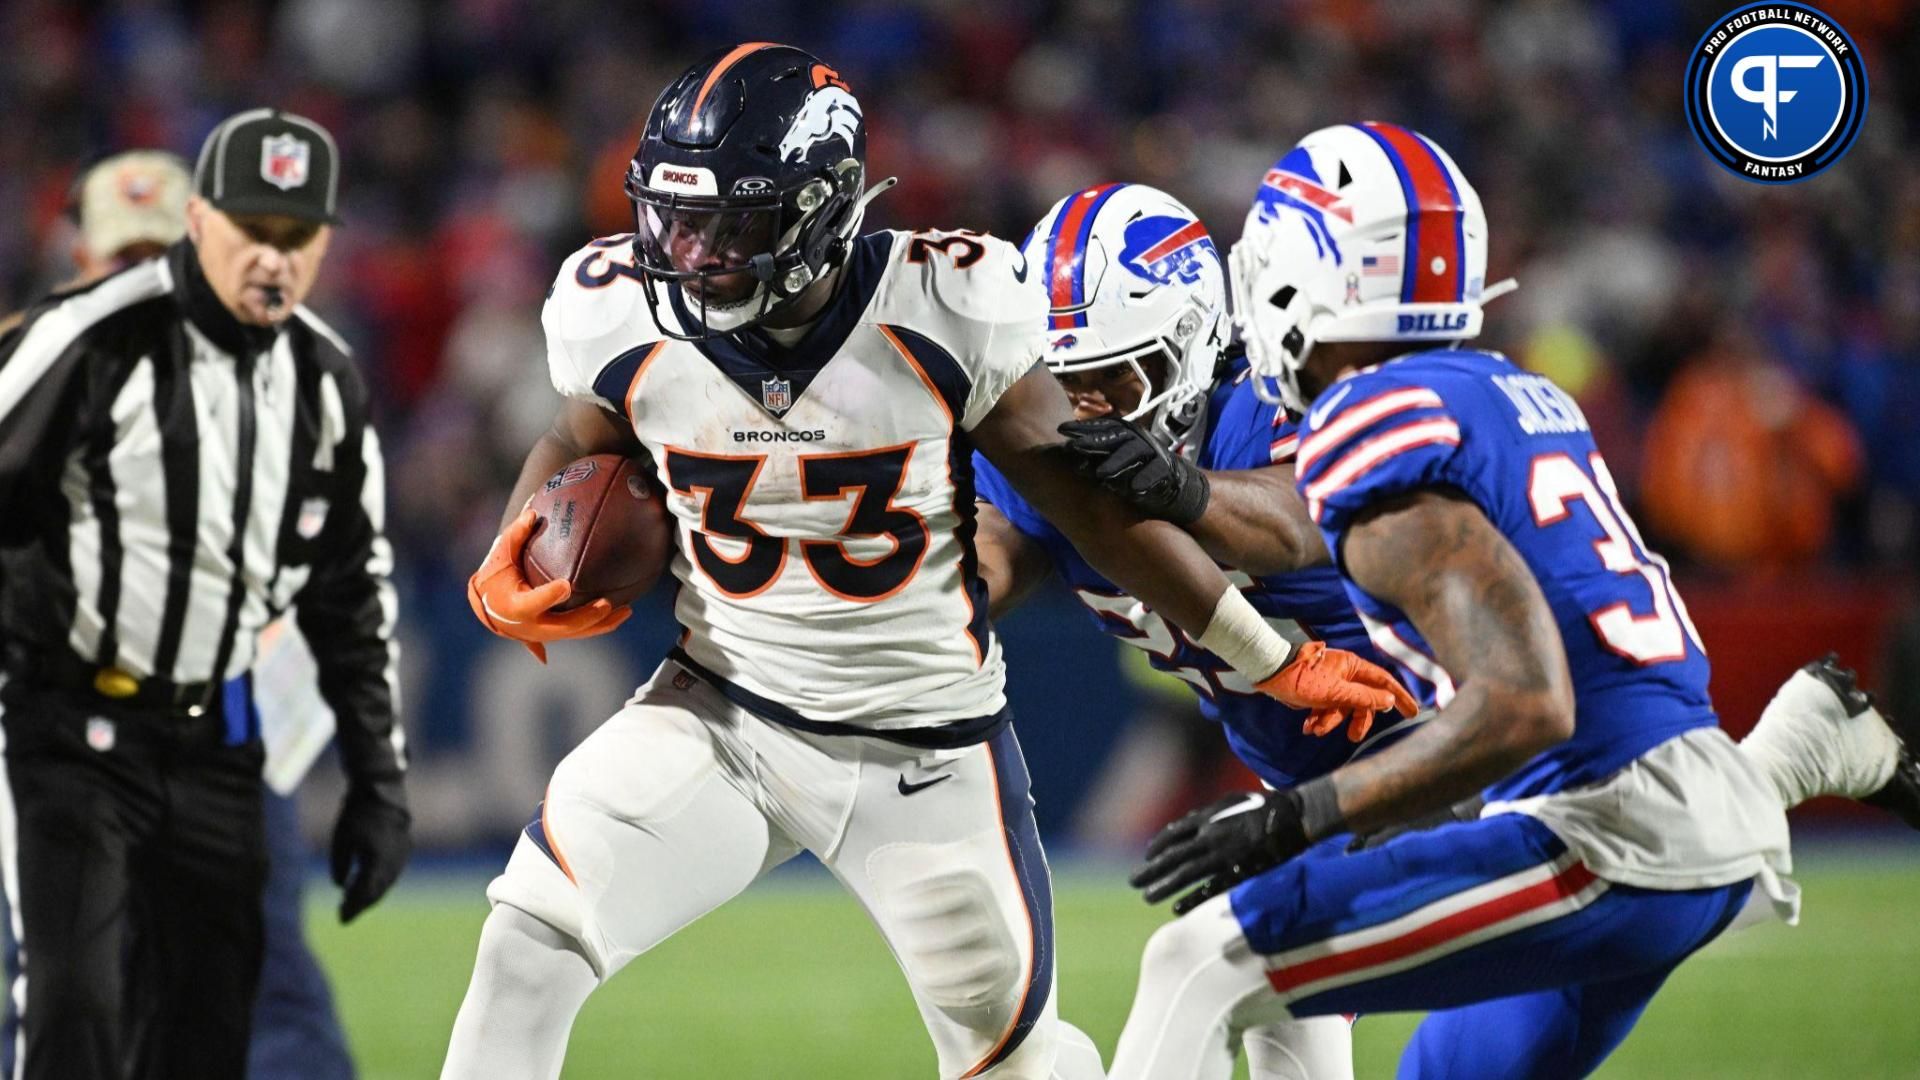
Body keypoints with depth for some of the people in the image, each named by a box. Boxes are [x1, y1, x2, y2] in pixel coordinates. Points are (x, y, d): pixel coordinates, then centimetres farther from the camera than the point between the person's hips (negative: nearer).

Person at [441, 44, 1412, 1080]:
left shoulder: (940, 315, -19)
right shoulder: (629, 319, -12)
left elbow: (1092, 504, -8)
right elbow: (582, 448, 12)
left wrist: (1277, 664, -1)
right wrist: (505, 576, -9)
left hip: (926, 750, -2)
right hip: (718, 714, 2)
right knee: (528, 945, -18)